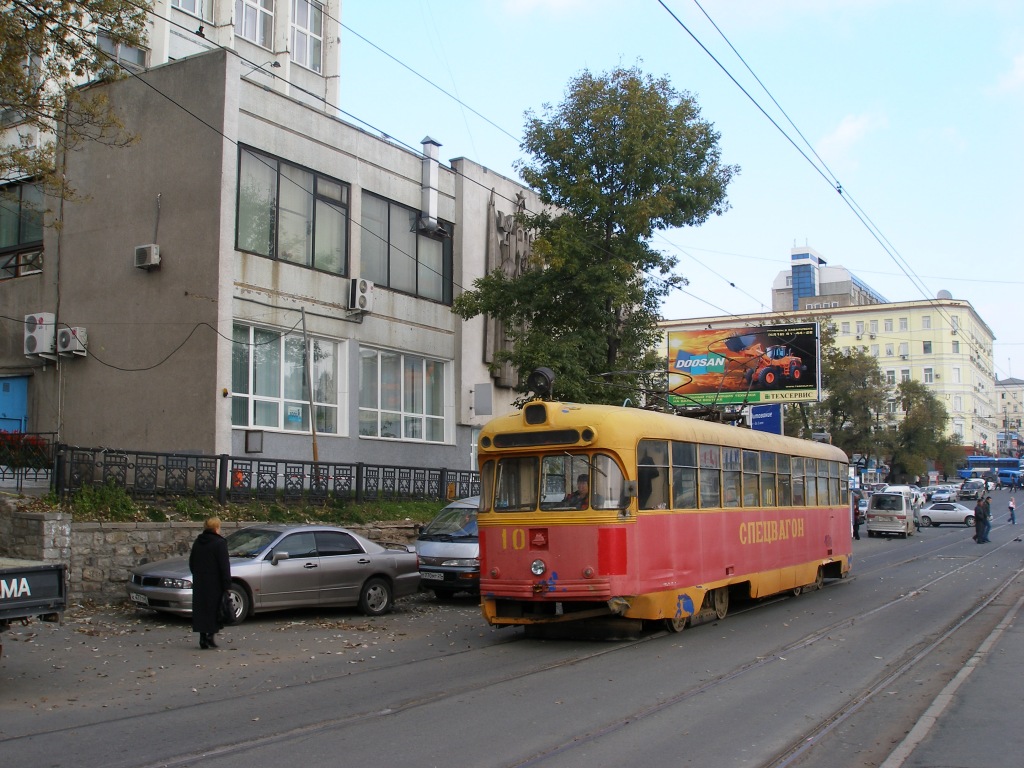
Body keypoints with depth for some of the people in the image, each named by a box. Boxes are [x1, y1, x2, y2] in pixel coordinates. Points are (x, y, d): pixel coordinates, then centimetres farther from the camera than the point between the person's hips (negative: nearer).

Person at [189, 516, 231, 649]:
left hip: (199, 583, 6)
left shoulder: (198, 542, 10)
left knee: (201, 608, 8)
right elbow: (224, 565, -13)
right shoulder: (219, 543, -10)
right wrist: (227, 583, -11)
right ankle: (210, 635, -7)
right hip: (214, 583, -6)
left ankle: (203, 637, 7)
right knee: (214, 608, 3)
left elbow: (191, 563, 17)